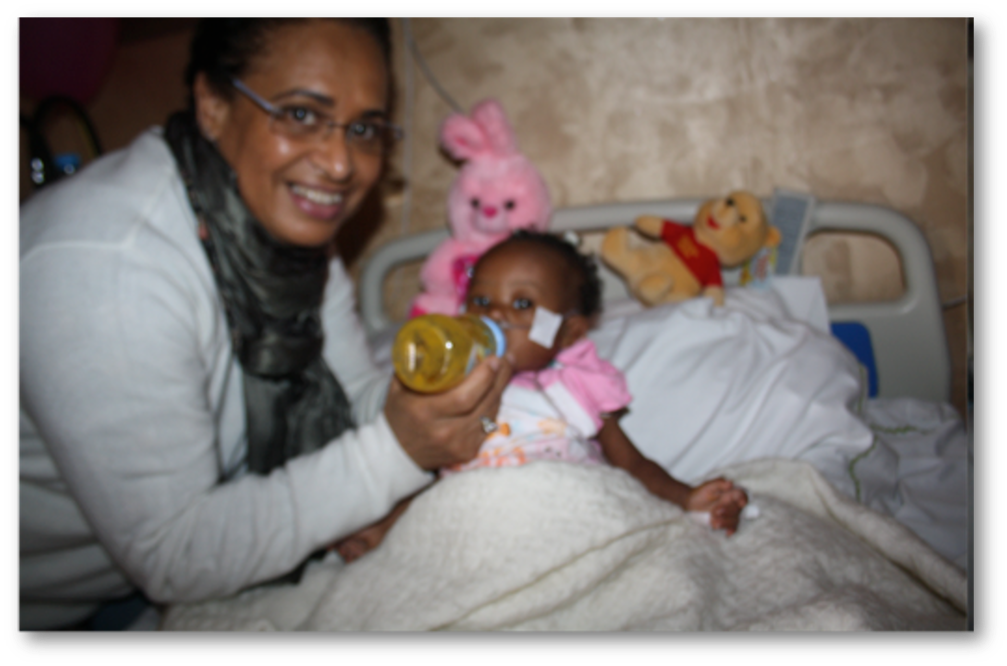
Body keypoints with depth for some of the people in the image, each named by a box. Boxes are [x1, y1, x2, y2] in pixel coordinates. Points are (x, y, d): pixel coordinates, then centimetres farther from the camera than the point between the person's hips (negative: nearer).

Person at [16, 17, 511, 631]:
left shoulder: (291, 223, -7)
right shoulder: (104, 270, -32)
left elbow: (356, 397, -2)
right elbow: (172, 557, -27)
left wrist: (436, 406, -23)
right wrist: (396, 451, -32)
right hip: (49, 607, -6)